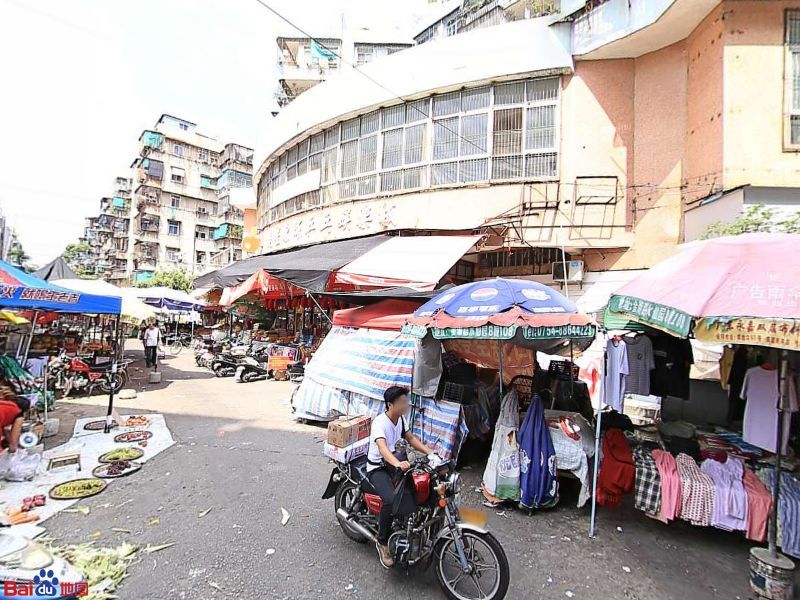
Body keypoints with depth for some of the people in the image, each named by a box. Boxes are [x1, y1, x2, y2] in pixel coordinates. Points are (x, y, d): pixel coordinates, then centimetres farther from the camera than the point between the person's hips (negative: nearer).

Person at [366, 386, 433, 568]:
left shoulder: (401, 418, 1)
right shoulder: (380, 422, -24)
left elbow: (411, 438, 9)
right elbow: (382, 448, -39)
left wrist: (430, 452, -6)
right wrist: (398, 464, -56)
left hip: (395, 463, 8)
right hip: (378, 469, -7)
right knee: (391, 500, -29)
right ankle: (382, 543, -7)